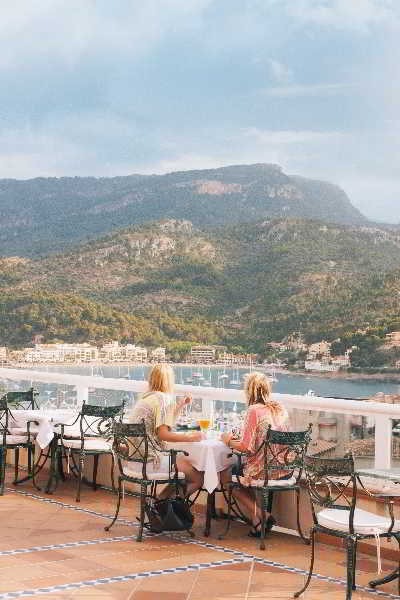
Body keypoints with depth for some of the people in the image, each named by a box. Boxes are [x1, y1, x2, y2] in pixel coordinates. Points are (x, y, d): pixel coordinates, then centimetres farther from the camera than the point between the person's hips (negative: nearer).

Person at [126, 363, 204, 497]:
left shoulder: (145, 397, 17)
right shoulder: (164, 398, -10)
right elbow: (163, 434, -19)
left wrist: (179, 406, 23)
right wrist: (190, 437, -15)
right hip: (149, 460, -10)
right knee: (198, 478, -7)